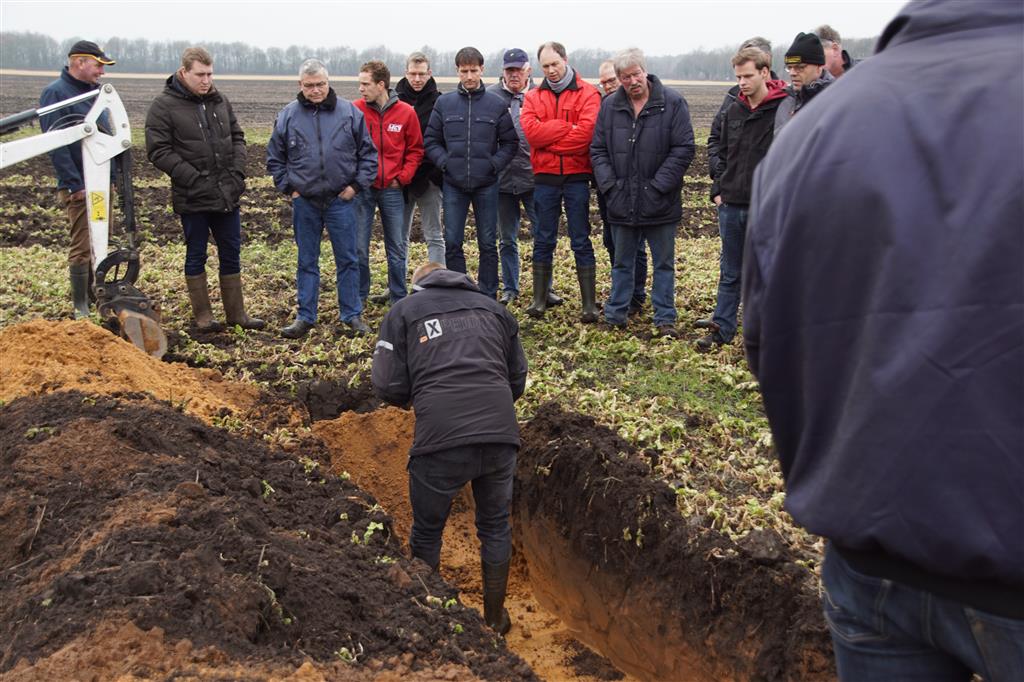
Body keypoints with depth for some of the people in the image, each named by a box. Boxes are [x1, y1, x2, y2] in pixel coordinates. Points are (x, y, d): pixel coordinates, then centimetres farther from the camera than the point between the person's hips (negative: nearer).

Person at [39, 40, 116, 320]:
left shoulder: (94, 90, 13)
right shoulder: (55, 93, -11)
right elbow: (56, 144, -17)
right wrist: (75, 185, -20)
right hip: (80, 187, -8)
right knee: (82, 248, -4)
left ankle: (93, 294, 27)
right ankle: (81, 308, 4)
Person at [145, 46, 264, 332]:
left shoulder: (219, 101, 8)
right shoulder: (163, 106, -8)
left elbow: (237, 137, 15)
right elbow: (158, 151, -13)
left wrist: (237, 172, 0)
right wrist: (193, 178, -18)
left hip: (227, 194, 5)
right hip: (193, 198, -5)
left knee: (231, 255, 11)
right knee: (196, 256, 7)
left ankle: (236, 313, 21)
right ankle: (202, 315, 17)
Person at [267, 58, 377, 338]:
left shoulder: (350, 113, -2)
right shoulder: (287, 116, 1)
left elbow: (368, 153, 3)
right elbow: (275, 158, 9)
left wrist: (357, 185, -4)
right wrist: (288, 188, 1)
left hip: (341, 200, -1)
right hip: (304, 202, 1)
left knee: (348, 260, 5)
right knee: (307, 262, 10)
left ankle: (352, 315, 16)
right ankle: (305, 317, 18)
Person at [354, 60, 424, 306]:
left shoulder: (406, 112, -2)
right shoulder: (355, 110, -3)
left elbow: (415, 150, 5)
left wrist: (402, 177, -4)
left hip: (392, 190, 1)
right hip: (362, 189, 0)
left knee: (397, 248, 9)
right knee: (359, 247, 3)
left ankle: (398, 298, 20)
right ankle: (358, 296, 16)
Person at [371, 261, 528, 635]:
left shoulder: (403, 311, 13)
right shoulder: (493, 307, 22)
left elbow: (389, 387, 4)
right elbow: (517, 379, 20)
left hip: (440, 439, -2)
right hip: (501, 435, 3)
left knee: (427, 533, 20)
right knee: (495, 527, 23)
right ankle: (495, 618, 35)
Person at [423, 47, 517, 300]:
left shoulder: (497, 104, 0)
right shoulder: (444, 103, 3)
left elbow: (510, 142, 4)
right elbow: (430, 140, 7)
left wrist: (494, 164, -9)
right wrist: (444, 162, -7)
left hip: (486, 184, -1)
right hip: (453, 184, 1)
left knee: (488, 244, 5)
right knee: (452, 243, 3)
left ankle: (488, 296, 14)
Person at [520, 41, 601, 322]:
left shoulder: (587, 93, -2)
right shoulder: (534, 96, 8)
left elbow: (586, 131, -17)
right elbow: (530, 130, -9)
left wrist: (548, 139, -11)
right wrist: (568, 127, -13)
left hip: (576, 176, -3)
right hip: (545, 177, 3)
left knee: (581, 241, 2)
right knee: (543, 240, 8)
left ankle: (589, 304, 6)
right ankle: (539, 299, 16)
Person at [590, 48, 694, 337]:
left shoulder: (672, 103, -6)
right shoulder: (609, 106, 3)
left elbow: (683, 149, -8)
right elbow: (598, 150, 6)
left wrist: (658, 186, -13)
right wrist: (609, 185, -6)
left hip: (660, 203, -2)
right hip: (622, 202, 3)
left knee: (664, 264, 8)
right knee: (622, 263, 14)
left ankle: (665, 318, 18)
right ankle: (615, 316, 24)